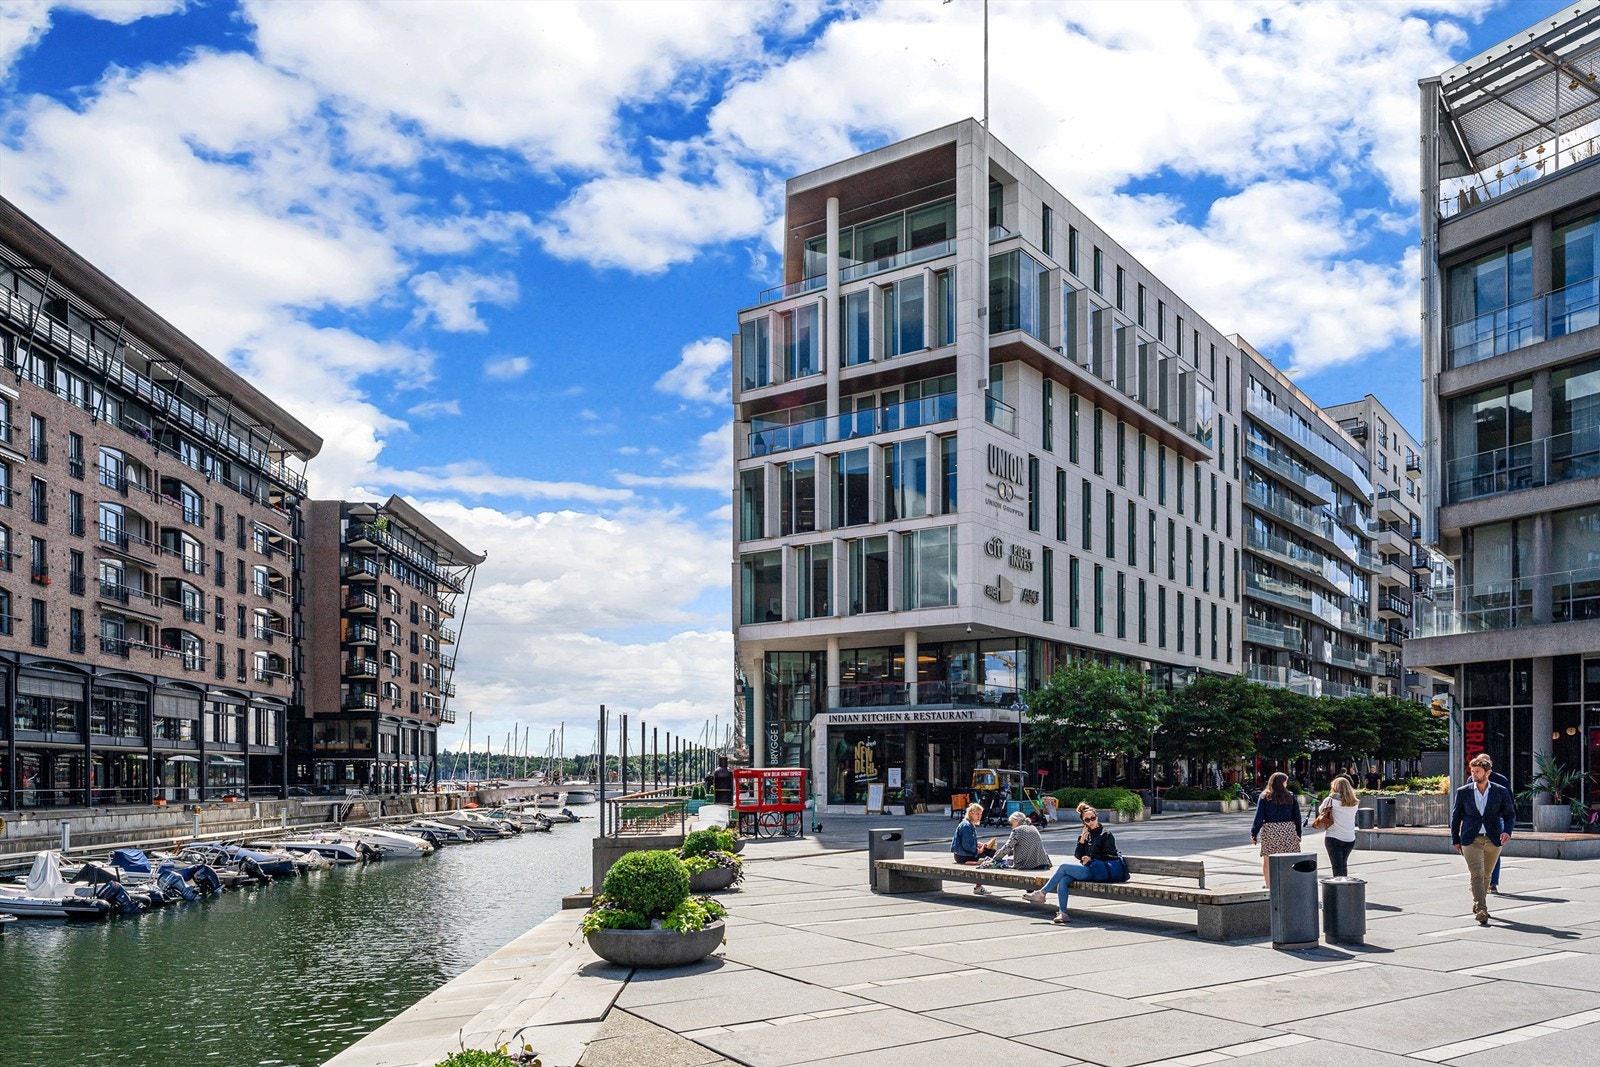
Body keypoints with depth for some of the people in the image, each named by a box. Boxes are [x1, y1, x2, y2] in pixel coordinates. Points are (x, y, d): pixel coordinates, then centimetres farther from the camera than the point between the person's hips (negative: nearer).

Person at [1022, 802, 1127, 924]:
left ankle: (1041, 893, -9)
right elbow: (1078, 855, 13)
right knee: (1063, 880, -21)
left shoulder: (1105, 834, 3)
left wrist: (1091, 858, -9)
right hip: (1090, 869, 6)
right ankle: (1062, 913, -26)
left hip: (1101, 870, -6)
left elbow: (1108, 856, 0)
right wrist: (1082, 839, 1)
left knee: (1064, 867, -17)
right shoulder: (1087, 835, 20)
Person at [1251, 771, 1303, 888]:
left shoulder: (1264, 797, -3)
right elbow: (1297, 816, 5)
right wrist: (1298, 833, 13)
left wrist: (1254, 833, -1)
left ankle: (1268, 887, 6)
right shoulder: (1290, 797, 1)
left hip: (1270, 830, -1)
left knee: (1267, 860, 7)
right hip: (1288, 830, 1)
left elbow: (1259, 816, -6)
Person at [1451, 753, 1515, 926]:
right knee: (1477, 875, -13)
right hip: (1471, 840, -2)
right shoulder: (1463, 792, 1)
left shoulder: (1501, 792, 2)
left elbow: (1510, 814, 5)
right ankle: (1481, 911, -17)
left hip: (1493, 840, 2)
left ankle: (1477, 904, 34)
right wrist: (1455, 839, 7)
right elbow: (1455, 816, 8)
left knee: (1486, 875, 14)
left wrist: (1507, 831, -14)